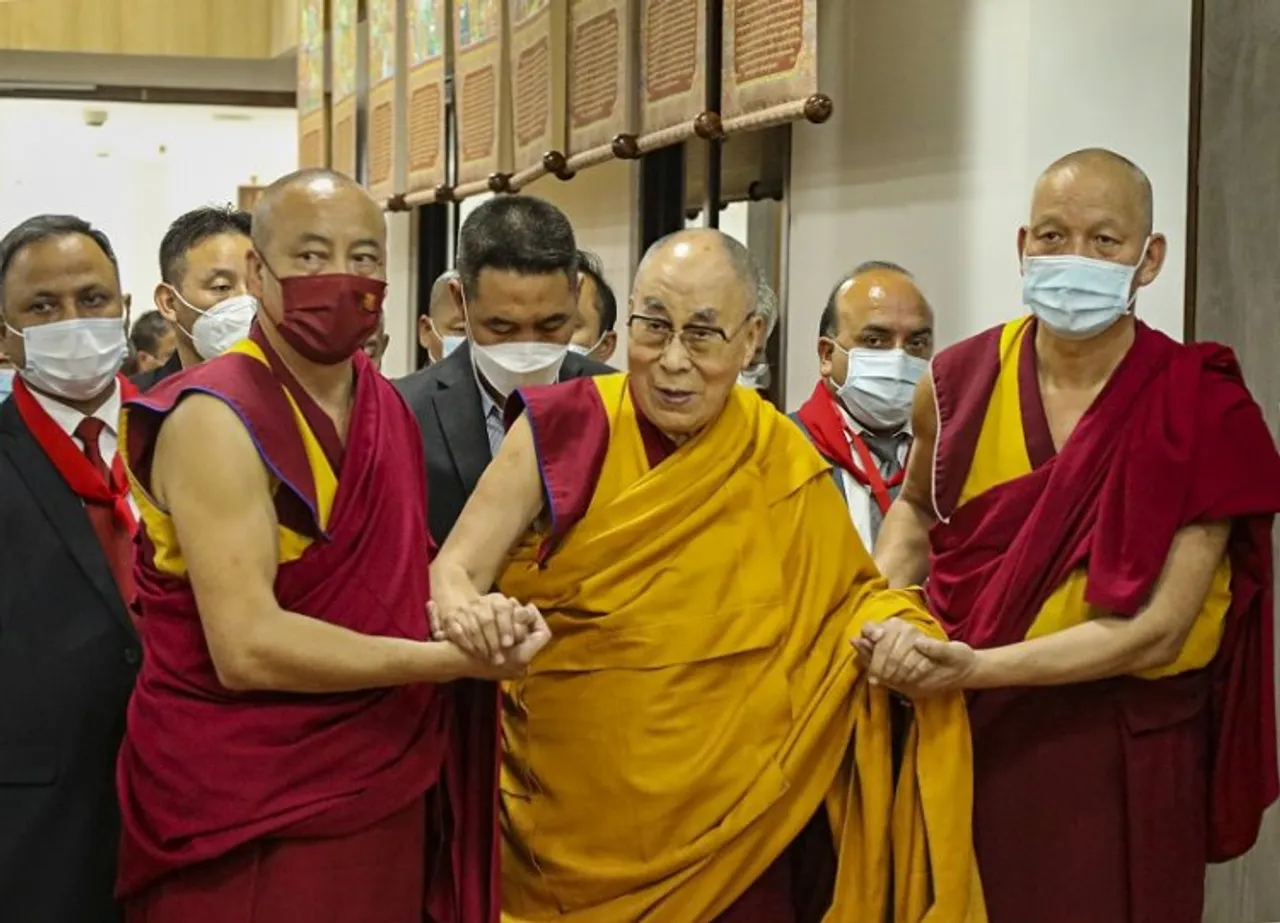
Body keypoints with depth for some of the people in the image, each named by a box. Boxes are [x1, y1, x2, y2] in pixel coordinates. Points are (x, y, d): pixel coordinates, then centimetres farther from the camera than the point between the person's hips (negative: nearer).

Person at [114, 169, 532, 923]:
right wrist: (453, 657, -20)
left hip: (384, 795, 7)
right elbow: (247, 647, -24)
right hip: (252, 817, -7)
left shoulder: (390, 407, 7)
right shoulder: (216, 418, -17)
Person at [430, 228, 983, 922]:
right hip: (568, 820, -1)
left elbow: (842, 600, 9)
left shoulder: (781, 467, -2)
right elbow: (452, 571, -10)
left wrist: (891, 631, -13)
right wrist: (466, 613, -32)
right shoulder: (564, 430, -7)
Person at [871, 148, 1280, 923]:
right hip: (965, 732, 3)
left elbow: (1155, 629, -17)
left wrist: (977, 667, -24)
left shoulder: (1205, 411, -12)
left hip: (1121, 751, -3)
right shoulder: (960, 380, -2)